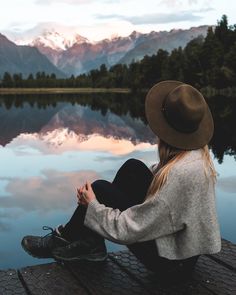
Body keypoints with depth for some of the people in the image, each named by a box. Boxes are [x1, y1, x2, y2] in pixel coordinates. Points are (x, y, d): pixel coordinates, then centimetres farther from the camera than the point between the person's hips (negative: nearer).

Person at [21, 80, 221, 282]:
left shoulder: (181, 173, -32)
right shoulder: (198, 154, -6)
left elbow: (130, 228, -26)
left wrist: (92, 205, -13)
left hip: (174, 262, -8)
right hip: (186, 241, 8)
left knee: (100, 189, -9)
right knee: (132, 168, 2)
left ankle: (62, 241, 17)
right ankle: (90, 243, 10)